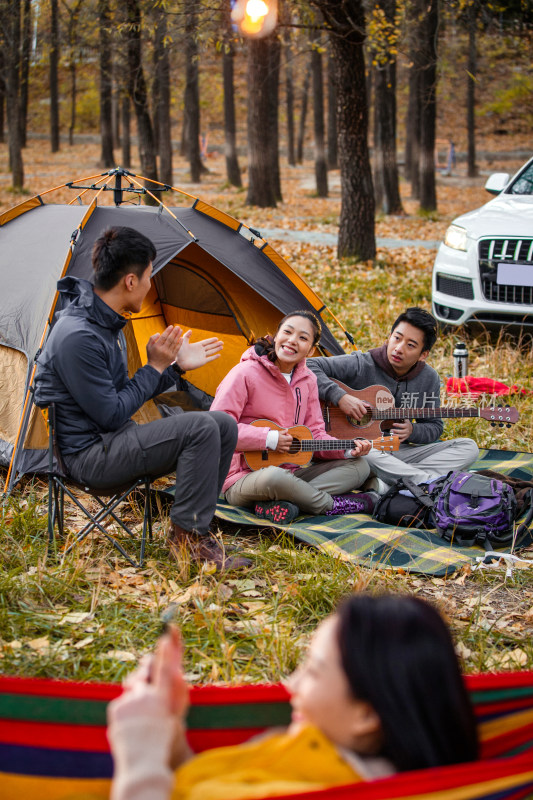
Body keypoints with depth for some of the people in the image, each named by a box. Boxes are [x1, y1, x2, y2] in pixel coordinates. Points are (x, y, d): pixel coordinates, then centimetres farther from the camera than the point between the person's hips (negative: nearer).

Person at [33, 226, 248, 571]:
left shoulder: (109, 323, 8)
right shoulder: (78, 337, -24)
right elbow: (111, 416, -21)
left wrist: (177, 366, 9)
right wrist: (155, 367, -14)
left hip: (114, 439, 10)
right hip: (89, 455, -10)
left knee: (224, 425, 1)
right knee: (200, 428, -24)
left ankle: (193, 525, 6)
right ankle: (188, 537, -12)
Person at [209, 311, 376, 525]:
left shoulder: (307, 381, 9)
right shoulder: (246, 373, -12)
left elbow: (315, 434, 12)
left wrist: (347, 449, -8)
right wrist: (269, 438, -22)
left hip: (291, 471, 8)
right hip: (243, 480, -8)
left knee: (358, 466, -2)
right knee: (275, 477, -43)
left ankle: (276, 504, -23)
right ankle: (333, 505, -13)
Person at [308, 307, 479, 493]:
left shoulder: (429, 379, 4)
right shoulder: (361, 365, -9)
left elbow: (434, 427, 14)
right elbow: (309, 367, -16)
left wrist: (411, 431, -8)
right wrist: (340, 397, -27)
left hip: (400, 453, 5)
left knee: (468, 447, -11)